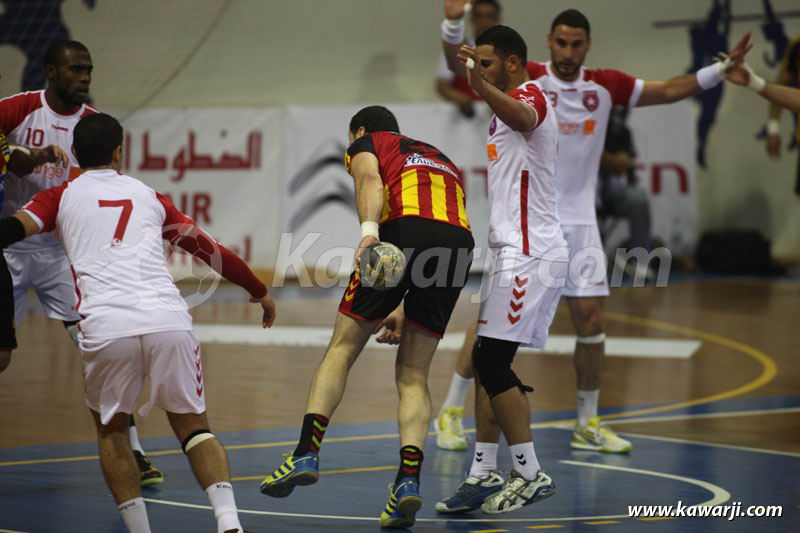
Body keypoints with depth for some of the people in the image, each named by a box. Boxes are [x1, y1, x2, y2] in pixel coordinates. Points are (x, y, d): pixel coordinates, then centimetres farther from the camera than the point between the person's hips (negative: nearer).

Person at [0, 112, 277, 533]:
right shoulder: (149, 196, 26)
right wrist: (259, 291, 44)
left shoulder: (61, 196, 19)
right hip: (168, 321, 2)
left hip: (106, 327, -2)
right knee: (192, 425, 16)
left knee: (110, 429, 21)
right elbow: (210, 250, 32)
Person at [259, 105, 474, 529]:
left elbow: (370, 181, -3)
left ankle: (306, 454, -4)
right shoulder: (441, 158, 39)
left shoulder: (366, 143, 22)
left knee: (341, 349, 8)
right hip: (460, 238, 5)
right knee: (413, 375, 10)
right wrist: (405, 313, 43)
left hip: (403, 230, -5)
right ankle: (409, 478, -6)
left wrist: (368, 231, -21)